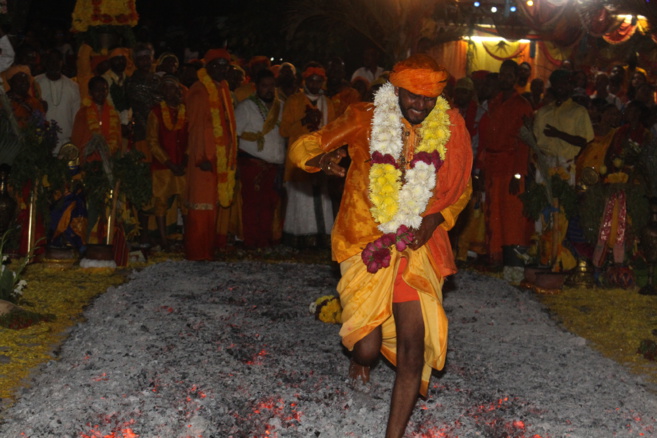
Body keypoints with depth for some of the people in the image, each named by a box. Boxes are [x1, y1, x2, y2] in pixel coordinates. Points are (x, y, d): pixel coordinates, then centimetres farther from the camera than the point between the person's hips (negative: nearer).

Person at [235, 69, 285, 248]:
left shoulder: (281, 107, 15)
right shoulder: (246, 107, 2)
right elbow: (234, 133, -3)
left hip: (275, 164, 4)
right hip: (252, 163, -4)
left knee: (270, 203, 3)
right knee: (252, 202, -4)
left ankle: (266, 240, 11)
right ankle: (251, 242, 2)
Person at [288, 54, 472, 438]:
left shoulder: (449, 131, -2)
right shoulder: (365, 121, -8)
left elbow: (461, 188, 13)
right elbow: (302, 148, -1)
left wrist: (437, 219, -6)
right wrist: (320, 160, -24)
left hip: (416, 247, 2)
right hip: (365, 243, -1)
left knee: (413, 345, -6)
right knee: (368, 348, -4)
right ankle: (363, 351, 38)